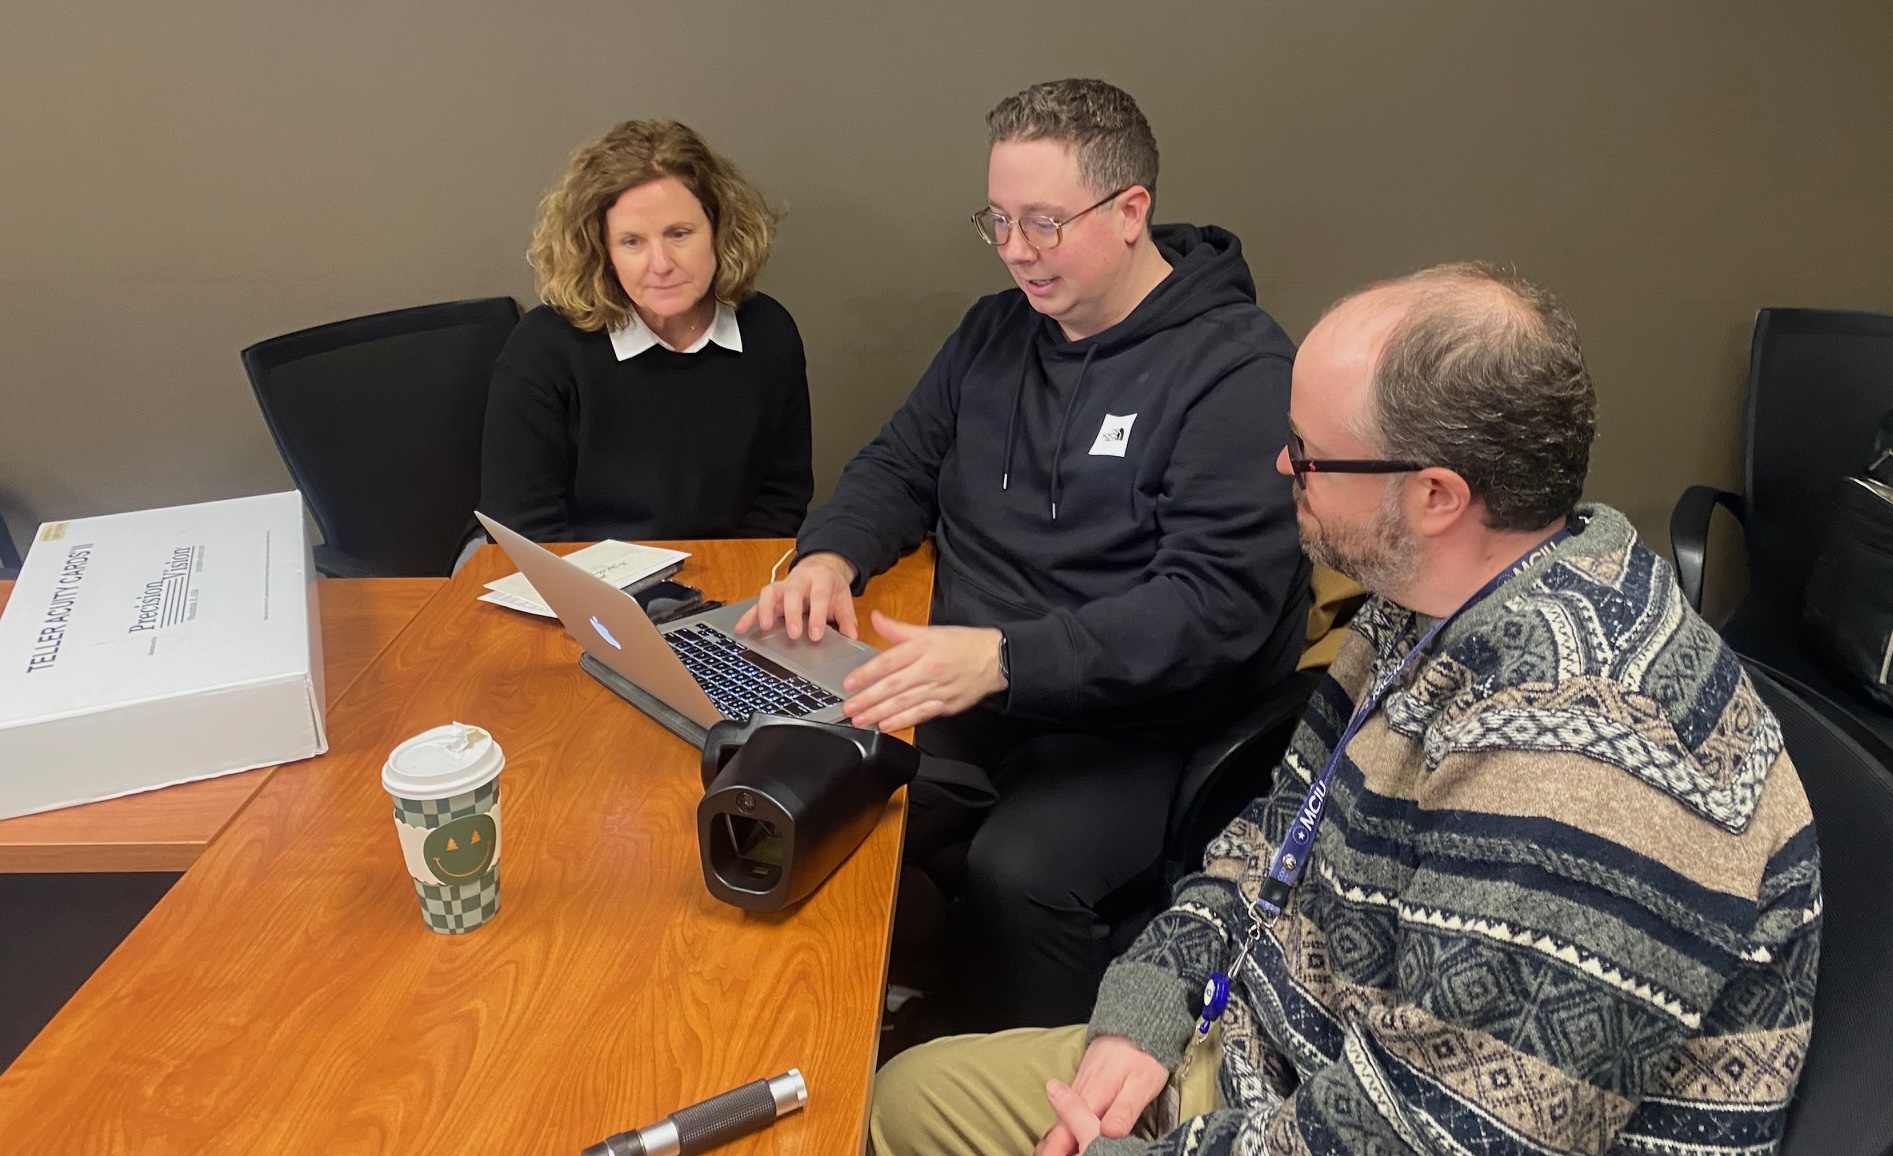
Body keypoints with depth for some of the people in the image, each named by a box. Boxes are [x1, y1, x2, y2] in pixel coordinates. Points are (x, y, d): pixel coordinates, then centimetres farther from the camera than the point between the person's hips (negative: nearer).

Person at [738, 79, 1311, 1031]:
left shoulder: (1238, 367, -11)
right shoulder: (996, 329, 12)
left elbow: (1218, 603, -20)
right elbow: (901, 467, 20)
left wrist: (1005, 658, -30)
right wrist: (830, 555, -4)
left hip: (1137, 718, -5)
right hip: (962, 697, 6)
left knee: (1019, 873, -31)